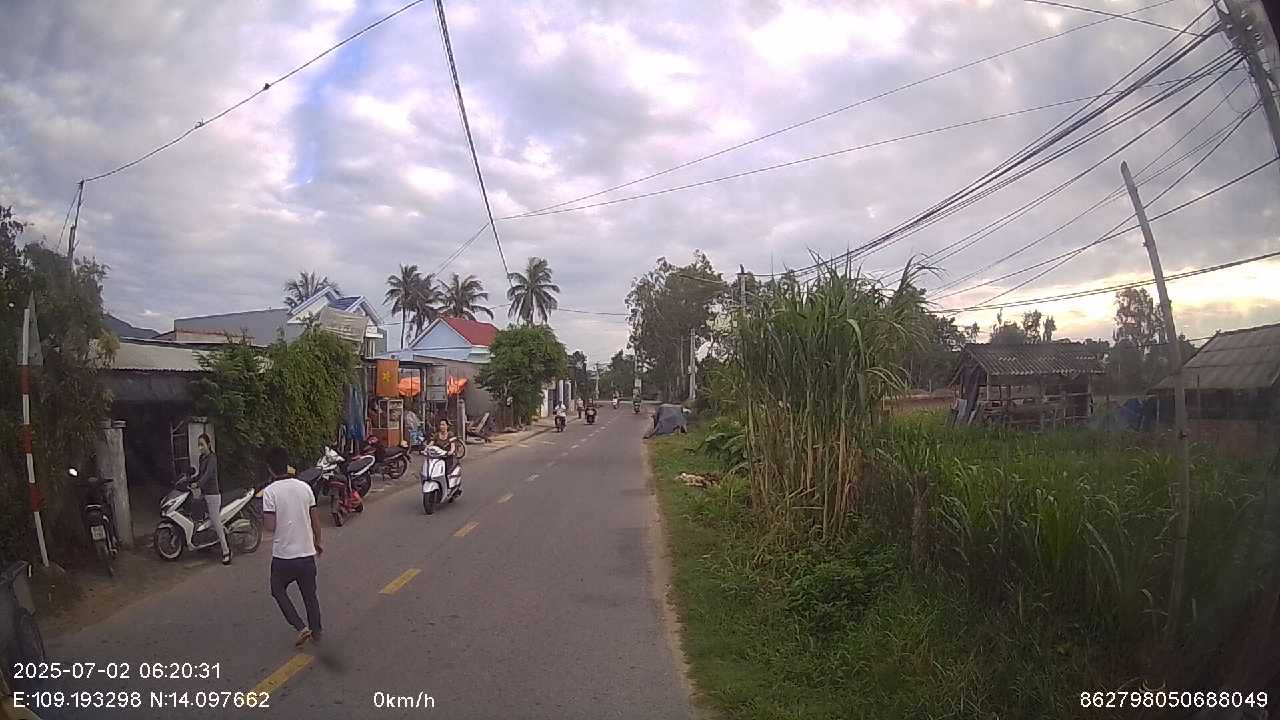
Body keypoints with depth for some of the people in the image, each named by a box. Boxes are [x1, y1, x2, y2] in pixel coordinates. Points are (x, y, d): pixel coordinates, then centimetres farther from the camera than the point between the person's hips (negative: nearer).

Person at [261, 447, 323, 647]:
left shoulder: (270, 491, -14)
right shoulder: (304, 487, -2)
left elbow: (271, 526, -16)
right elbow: (315, 520, 4)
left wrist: (266, 517, 6)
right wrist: (318, 542, 19)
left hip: (283, 554, -4)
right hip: (307, 552, 4)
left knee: (278, 591, 18)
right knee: (310, 594, 18)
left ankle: (301, 628, 6)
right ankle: (315, 632, 29)